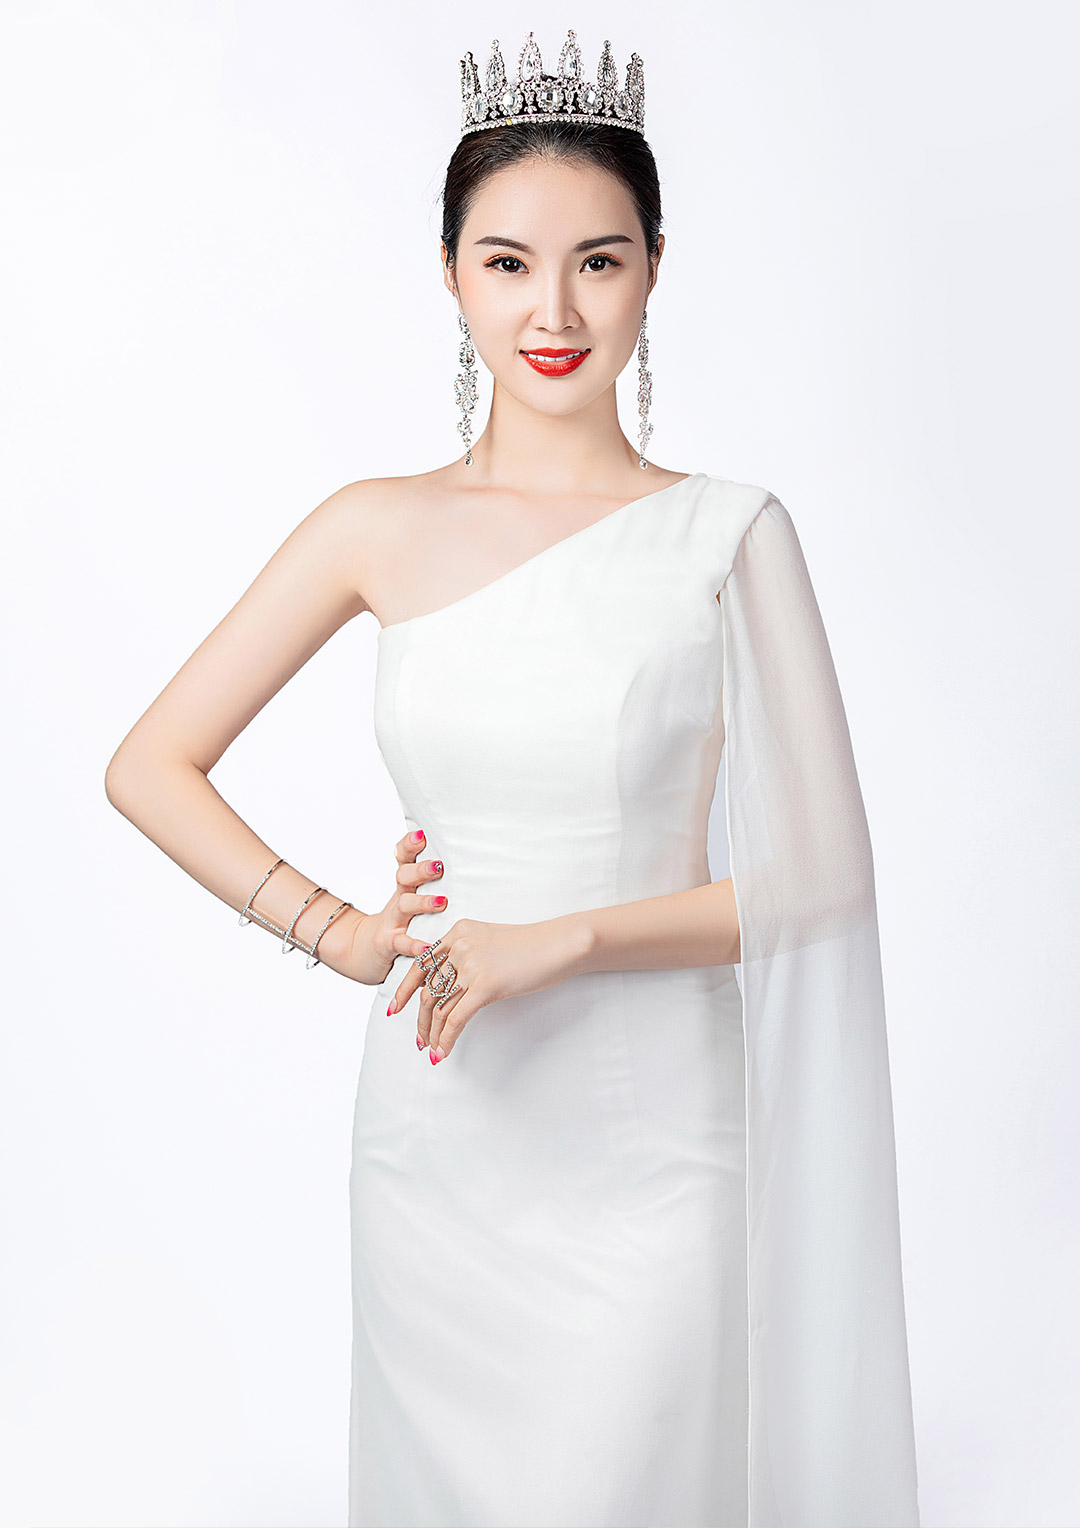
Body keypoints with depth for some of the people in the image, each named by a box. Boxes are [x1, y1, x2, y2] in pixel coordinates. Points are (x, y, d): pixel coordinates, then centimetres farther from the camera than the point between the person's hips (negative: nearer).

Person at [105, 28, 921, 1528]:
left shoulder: (729, 533, -6)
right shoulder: (383, 529, 1)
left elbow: (819, 874, -7)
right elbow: (150, 765, 5)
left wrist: (560, 939, -16)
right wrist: (335, 931, -6)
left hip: (649, 1142, -2)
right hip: (436, 1129, 3)